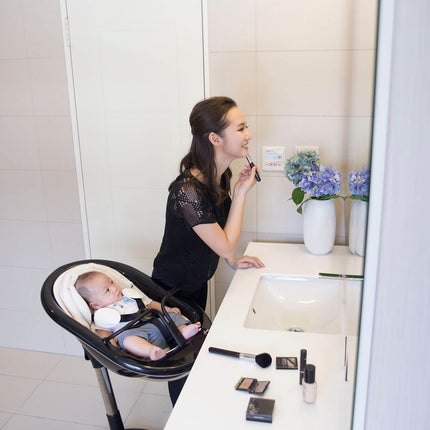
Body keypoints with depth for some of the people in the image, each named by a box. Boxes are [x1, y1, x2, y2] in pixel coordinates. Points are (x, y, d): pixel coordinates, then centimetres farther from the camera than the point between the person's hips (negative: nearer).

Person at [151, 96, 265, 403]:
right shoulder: (187, 190, -36)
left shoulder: (220, 175, -8)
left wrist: (233, 260, 6)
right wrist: (241, 193, -26)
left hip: (198, 282, 8)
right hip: (174, 289, -8)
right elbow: (225, 246, -28)